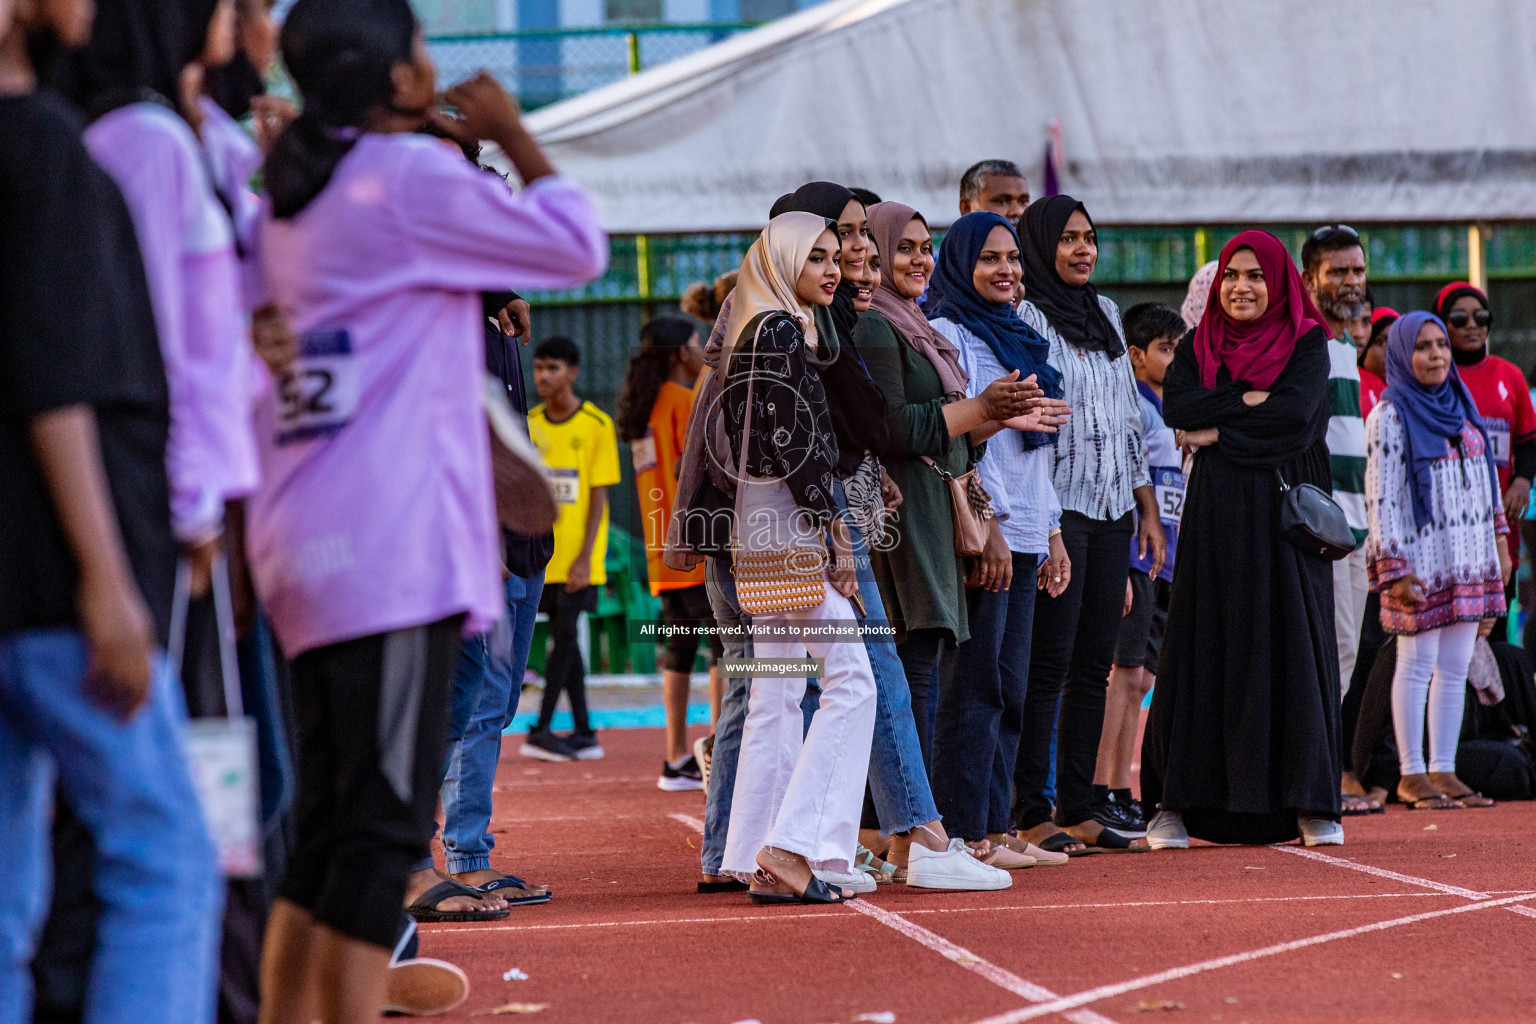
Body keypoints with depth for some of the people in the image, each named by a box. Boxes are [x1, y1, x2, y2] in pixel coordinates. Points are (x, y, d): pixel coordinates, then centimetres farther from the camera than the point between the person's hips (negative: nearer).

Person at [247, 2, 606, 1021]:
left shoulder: (288, 200, 17)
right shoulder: (411, 177, -7)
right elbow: (578, 246, -4)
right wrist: (512, 136, 9)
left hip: (303, 552, 9)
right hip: (395, 550, -9)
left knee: (327, 832, 12)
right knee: (382, 830, -9)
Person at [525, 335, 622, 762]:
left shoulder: (596, 424, -5)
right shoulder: (529, 423, 7)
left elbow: (598, 497, -7)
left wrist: (585, 555, -14)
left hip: (577, 555, -4)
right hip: (541, 552, 4)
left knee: (565, 633, -10)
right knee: (563, 637, 6)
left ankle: (541, 730, -10)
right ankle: (583, 734, 11)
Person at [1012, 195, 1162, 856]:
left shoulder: (1107, 314, 17)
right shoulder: (1022, 317, -5)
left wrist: (1148, 509, 17)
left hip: (1112, 510, 7)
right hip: (1057, 509, -7)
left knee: (1094, 664, 6)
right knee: (1049, 663, -9)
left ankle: (1078, 810, 10)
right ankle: (1032, 814, -7)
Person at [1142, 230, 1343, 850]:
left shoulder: (1308, 344, 5)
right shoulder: (1197, 347, 12)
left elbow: (1297, 409, -13)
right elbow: (1177, 408, -5)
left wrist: (1219, 430, -9)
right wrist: (1250, 398, -8)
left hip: (1287, 512, -2)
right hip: (1216, 514, 2)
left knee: (1293, 646, -2)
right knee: (1205, 646, -1)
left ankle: (1309, 802, 3)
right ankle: (1177, 801, 1)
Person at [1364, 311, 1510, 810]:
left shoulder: (1462, 407, 13)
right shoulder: (1390, 416, -7)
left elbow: (1485, 478, 20)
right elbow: (1381, 497, -11)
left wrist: (1499, 542, 16)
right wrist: (1393, 570, -16)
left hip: (1468, 559, 6)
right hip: (1420, 558, -6)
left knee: (1456, 666, 6)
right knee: (1417, 664, -5)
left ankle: (1443, 770, 10)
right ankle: (1412, 775, 1)